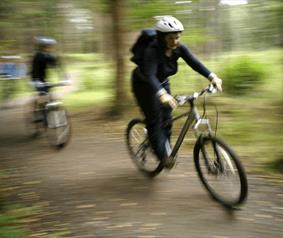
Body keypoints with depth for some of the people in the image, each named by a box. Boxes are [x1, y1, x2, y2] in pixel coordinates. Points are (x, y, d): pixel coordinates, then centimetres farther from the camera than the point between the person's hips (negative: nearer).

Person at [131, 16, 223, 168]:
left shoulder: (179, 48, -16)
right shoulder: (152, 50, -35)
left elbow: (195, 63, -23)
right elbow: (149, 75, -47)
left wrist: (212, 77, -38)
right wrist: (162, 94, -63)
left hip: (162, 82, 6)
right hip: (144, 85, -6)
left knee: (166, 118, 5)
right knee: (154, 119, -9)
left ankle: (167, 150, 22)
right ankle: (163, 155, -1)